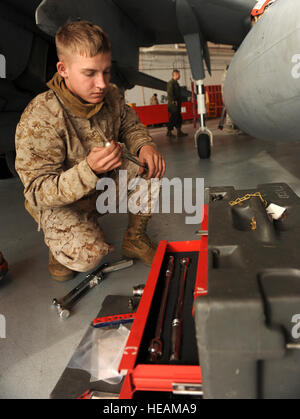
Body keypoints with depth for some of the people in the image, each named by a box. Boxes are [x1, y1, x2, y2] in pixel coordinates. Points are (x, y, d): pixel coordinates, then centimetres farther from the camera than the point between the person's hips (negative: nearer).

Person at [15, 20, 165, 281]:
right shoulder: (39, 120, -31)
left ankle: (135, 238, 10)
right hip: (59, 202, -5)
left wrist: (144, 145, -17)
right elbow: (39, 191, -29)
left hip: (106, 181, 6)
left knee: (150, 174, -13)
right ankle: (61, 242, 14)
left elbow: (130, 125, 9)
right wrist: (90, 169, -46)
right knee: (87, 256, -25)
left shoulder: (110, 96, -12)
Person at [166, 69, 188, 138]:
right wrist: (173, 101, -21)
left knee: (179, 118, 9)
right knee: (173, 118, -7)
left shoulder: (176, 83, 20)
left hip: (177, 104, 10)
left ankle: (179, 132, 13)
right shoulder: (170, 82, -10)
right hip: (173, 104, -10)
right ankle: (169, 132, 0)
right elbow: (170, 92, -20)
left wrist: (179, 102, 18)